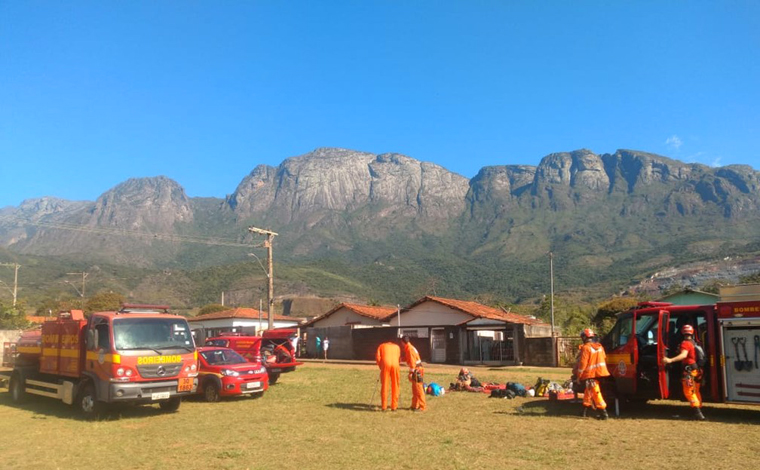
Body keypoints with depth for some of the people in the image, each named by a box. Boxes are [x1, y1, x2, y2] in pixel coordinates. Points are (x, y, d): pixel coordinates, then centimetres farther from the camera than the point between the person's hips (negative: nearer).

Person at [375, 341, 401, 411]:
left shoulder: (381, 346, 24)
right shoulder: (397, 346, 28)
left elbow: (377, 357, 10)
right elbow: (399, 359, 16)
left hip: (385, 365, -1)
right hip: (395, 366, 1)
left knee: (384, 386, 5)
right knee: (395, 386, 8)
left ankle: (384, 406, 4)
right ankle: (394, 406, 7)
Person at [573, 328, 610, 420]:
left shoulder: (586, 348, -14)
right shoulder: (600, 347, 10)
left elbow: (582, 363, -15)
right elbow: (604, 359, 15)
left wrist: (578, 375, -9)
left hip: (590, 375, -8)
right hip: (599, 372, 8)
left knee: (596, 393, -7)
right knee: (588, 391, 19)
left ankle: (603, 413, -12)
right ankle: (585, 410, 27)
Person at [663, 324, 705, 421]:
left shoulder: (685, 343, -14)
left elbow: (683, 355, -30)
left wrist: (670, 360, -41)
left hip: (690, 370, -8)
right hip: (697, 370, 8)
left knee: (689, 392, -5)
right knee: (696, 392, 19)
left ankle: (698, 413, -14)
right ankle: (699, 411, 26)